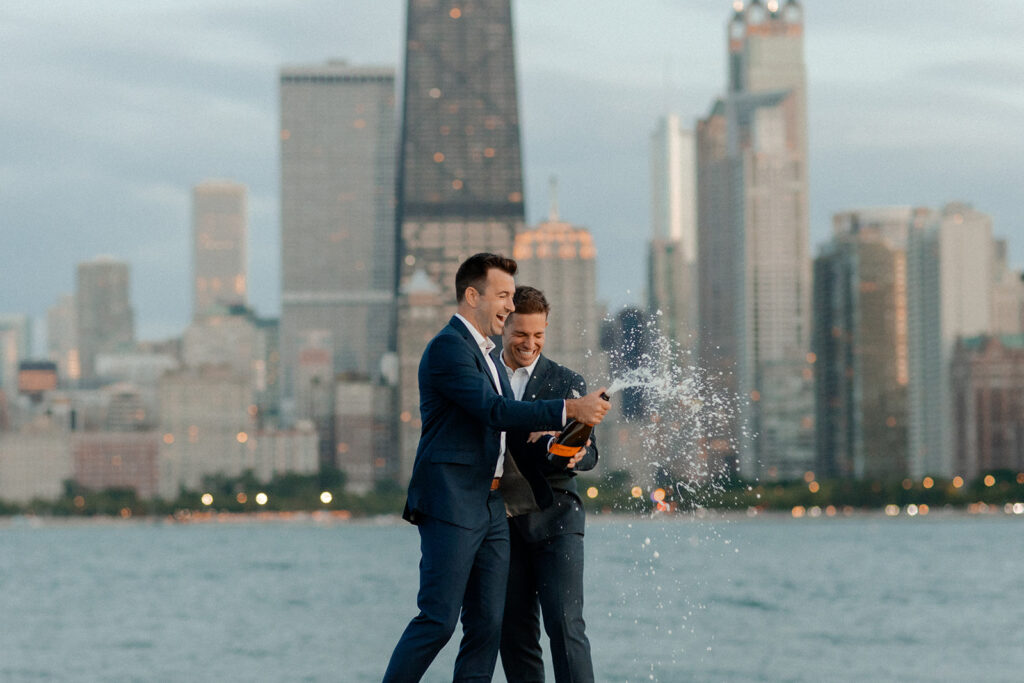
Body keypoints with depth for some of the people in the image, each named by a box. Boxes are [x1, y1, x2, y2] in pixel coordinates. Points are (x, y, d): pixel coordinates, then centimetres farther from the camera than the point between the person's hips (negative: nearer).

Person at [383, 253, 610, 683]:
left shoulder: (485, 353, 22)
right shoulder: (448, 346, -10)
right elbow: (495, 411, -20)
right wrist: (569, 409, -23)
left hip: (490, 508, 9)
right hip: (450, 505, -9)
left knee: (487, 624, 4)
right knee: (438, 620, -12)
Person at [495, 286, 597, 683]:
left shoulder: (567, 384, 7)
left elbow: (589, 452, 3)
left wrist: (576, 454, -21)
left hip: (555, 519, -2)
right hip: (503, 521, 2)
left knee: (565, 624, -12)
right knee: (514, 632, 2)